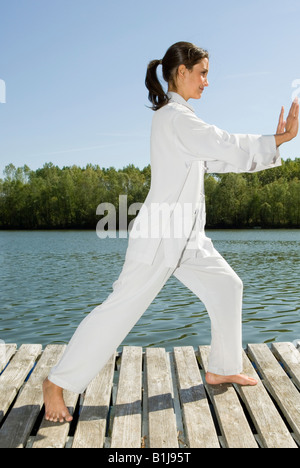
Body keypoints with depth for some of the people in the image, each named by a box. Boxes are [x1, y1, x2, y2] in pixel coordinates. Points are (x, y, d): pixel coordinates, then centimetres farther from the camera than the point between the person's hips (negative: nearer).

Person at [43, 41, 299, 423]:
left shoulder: (177, 118, 18)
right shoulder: (174, 116, -13)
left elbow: (216, 160, 17)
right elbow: (228, 146, -18)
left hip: (186, 235, 10)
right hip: (160, 233, -10)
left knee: (226, 286, 14)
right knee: (123, 305, -7)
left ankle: (222, 368, 29)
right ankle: (57, 382, 6)